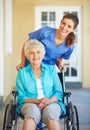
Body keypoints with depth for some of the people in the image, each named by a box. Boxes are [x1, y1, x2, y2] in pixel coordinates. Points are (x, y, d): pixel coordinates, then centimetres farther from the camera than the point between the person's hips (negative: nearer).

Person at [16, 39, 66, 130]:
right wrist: (37, 101, -13)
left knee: (51, 111, -37)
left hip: (51, 103, 1)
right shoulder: (22, 73, 14)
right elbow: (21, 97, 7)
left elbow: (59, 92, 11)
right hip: (30, 104, 0)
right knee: (33, 110, -38)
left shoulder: (51, 69, 17)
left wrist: (50, 100, -12)